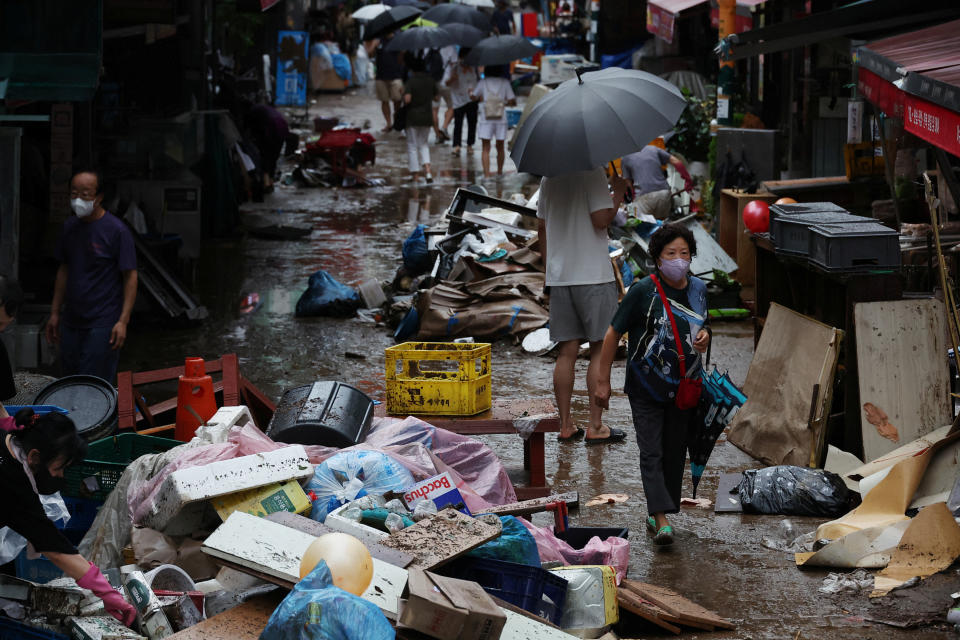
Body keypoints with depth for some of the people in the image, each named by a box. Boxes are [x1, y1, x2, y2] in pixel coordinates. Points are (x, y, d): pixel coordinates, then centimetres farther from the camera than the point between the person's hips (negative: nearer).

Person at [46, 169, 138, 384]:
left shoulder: (117, 231, -11)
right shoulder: (70, 227, 8)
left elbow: (130, 276, -10)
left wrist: (123, 321, -16)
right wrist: (55, 313, 17)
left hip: (102, 325, -6)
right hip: (71, 322, 6)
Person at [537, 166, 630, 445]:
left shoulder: (548, 178, 12)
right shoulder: (593, 173, -11)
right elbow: (601, 220, -18)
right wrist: (619, 192, -3)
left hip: (559, 276, 6)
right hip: (594, 275, -6)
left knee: (567, 352, 8)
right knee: (601, 350, 1)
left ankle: (565, 425, 9)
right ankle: (595, 427, 0)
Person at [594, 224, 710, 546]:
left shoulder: (698, 289, 4)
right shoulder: (644, 291, -12)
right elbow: (613, 334, -7)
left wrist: (704, 337, -2)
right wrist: (603, 382, -7)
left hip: (683, 388, 5)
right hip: (647, 387, -5)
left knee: (674, 453, 8)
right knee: (651, 453, -12)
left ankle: (656, 515, 19)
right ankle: (662, 520, -20)